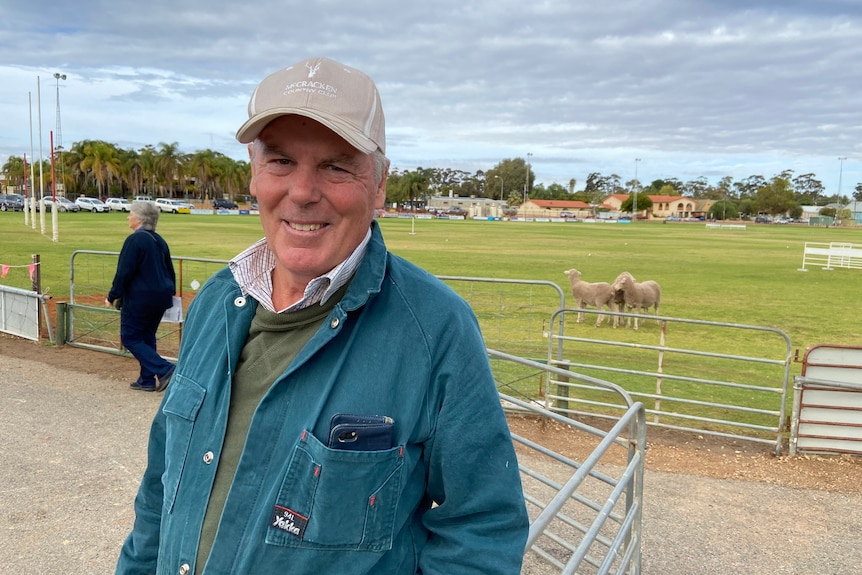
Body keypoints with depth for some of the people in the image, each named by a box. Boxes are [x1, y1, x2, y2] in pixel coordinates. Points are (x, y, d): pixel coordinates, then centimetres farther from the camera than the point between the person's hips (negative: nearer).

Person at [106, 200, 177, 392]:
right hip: (160, 298, 8)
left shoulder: (135, 240, -16)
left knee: (130, 337, 3)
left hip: (139, 299, -8)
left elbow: (124, 272, -17)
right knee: (147, 337, 16)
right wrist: (169, 293, 27)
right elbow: (170, 271, 16)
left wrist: (113, 296, -7)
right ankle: (147, 380, 18)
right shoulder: (159, 240, 9)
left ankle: (164, 369, -9)